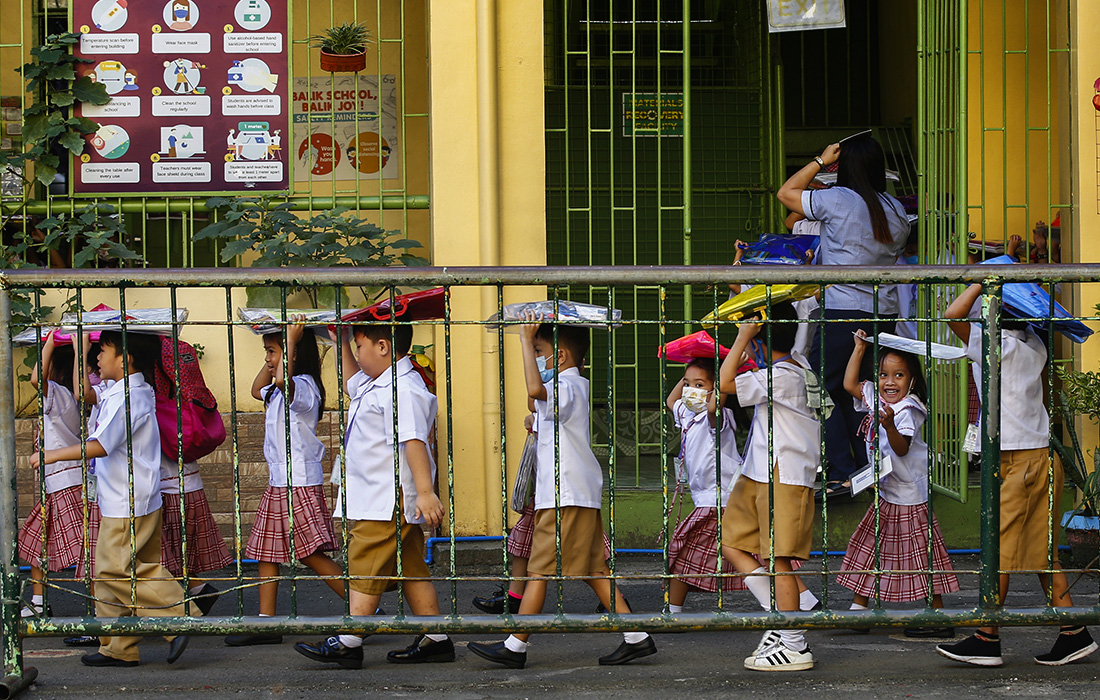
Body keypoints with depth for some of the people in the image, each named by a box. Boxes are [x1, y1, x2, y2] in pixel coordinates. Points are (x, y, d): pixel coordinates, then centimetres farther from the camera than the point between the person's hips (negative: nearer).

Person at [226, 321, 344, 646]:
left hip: (299, 482, -10)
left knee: (310, 554, -10)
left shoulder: (303, 386, -17)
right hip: (278, 482, 10)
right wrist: (270, 360, 21)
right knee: (265, 552, 10)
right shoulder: (280, 391, 14)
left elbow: (282, 379, -41)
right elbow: (257, 390, 36)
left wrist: (290, 339, -29)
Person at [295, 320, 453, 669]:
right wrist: (341, 343, 28)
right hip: (380, 498, 11)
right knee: (411, 570, 11)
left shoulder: (402, 390, -20)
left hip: (387, 501, -11)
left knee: (365, 568, -7)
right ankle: (435, 639, 15)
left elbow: (414, 441, -28)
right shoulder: (376, 385, 13)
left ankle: (348, 643, -4)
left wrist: (425, 492, -33)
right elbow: (352, 383, 36)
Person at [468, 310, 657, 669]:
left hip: (566, 496, -10)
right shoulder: (572, 386, 18)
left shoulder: (566, 387, -14)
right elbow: (535, 400, 37)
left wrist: (526, 340, -30)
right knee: (594, 569, 9)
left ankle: (516, 646, -1)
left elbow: (536, 390, -37)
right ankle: (636, 636, 6)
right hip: (581, 493, 10)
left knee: (539, 569, -5)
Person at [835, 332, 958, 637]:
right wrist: (860, 348, 11)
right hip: (886, 493, 9)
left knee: (920, 555, -4)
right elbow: (850, 384, 16)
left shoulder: (907, 411, -19)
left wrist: (889, 424, -45)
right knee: (867, 548, 13)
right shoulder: (875, 399, 5)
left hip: (909, 497, -9)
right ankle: (859, 609, 22)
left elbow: (901, 449, -28)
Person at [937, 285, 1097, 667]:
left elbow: (954, 315, -21)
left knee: (999, 550, -4)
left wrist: (982, 281, -9)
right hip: (1041, 456, 8)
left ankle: (986, 639, -1)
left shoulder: (997, 344, -11)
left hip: (1017, 461, -8)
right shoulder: (1034, 347, 11)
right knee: (1041, 553, 11)